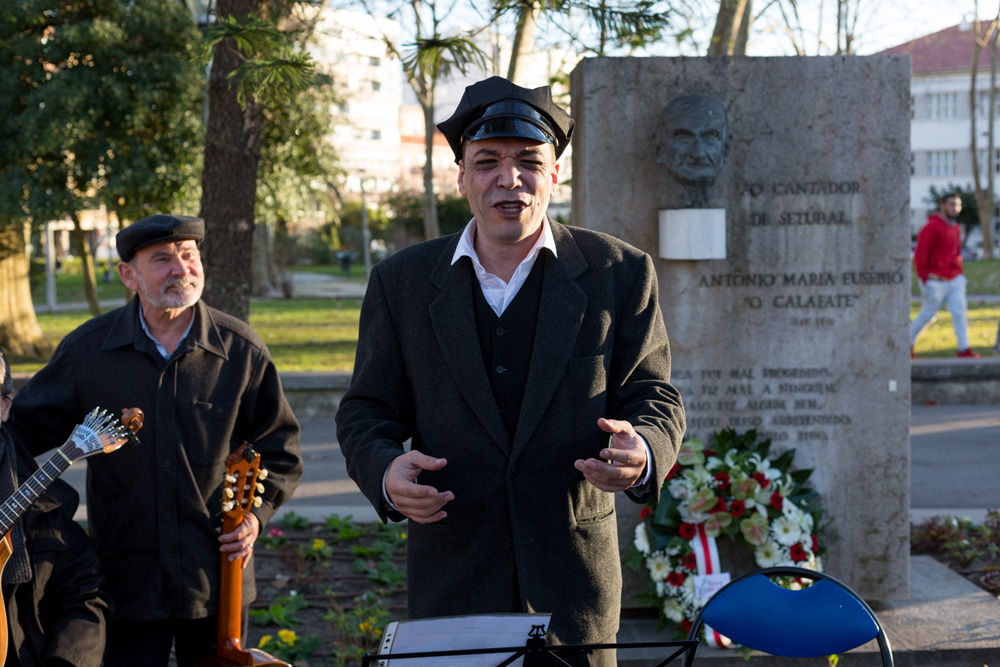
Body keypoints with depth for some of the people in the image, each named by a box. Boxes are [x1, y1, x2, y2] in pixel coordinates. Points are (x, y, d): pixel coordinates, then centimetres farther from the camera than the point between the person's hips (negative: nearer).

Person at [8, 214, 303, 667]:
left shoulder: (242, 350, -1)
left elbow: (279, 449, 8)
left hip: (217, 579, 1)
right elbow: (26, 430, 9)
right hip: (126, 579, -1)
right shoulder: (87, 350, -2)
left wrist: (256, 513, -5)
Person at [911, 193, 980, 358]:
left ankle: (964, 350, -1)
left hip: (955, 280, 7)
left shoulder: (956, 228, 12)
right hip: (936, 281, -7)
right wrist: (925, 279, -18)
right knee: (928, 314, 4)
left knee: (959, 312, -1)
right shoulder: (932, 227, -15)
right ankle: (908, 344, 21)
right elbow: (920, 254, -17)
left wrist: (960, 275, 15)